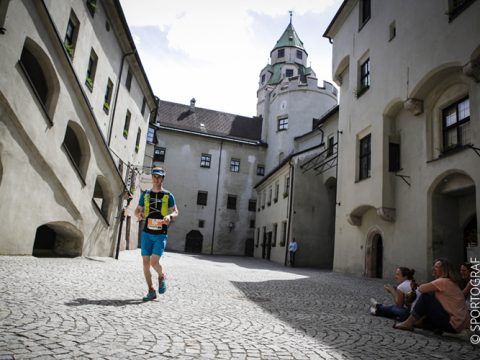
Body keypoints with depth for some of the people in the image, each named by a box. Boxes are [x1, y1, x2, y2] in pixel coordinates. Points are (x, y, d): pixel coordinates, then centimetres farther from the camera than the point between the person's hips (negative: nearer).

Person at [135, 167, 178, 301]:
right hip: (147, 233, 3)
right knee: (146, 262, 2)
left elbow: (176, 211, 6)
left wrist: (169, 216, -16)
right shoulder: (145, 194, 9)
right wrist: (138, 215, -9)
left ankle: (162, 277, 21)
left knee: (154, 262, -13)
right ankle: (151, 291, 17)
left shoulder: (168, 195, 2)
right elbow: (137, 210, 15)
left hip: (161, 235, -3)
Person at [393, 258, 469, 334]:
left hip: (454, 324, -9)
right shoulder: (450, 282, 15)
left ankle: (408, 324, -2)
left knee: (425, 297, -8)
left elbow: (421, 289, -14)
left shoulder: (443, 281, -14)